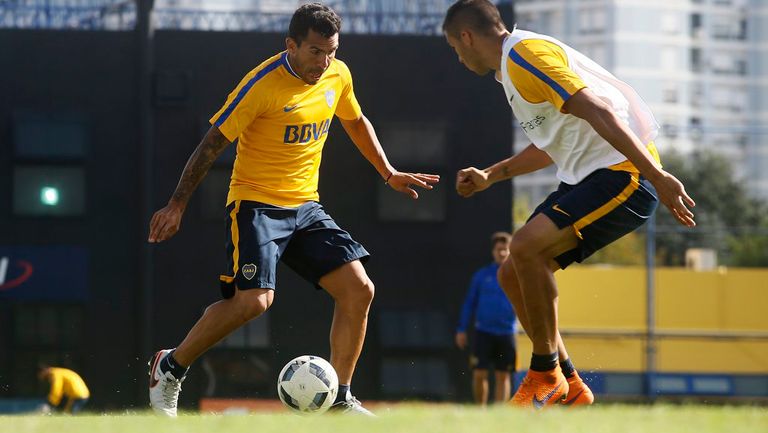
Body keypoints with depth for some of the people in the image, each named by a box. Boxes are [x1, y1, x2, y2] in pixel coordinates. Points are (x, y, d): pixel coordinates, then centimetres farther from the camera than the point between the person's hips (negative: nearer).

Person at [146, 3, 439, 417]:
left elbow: (356, 122, 24)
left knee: (359, 289, -6)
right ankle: (169, 368, -3)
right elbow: (213, 143, -14)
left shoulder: (338, 75, 2)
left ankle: (339, 400, 3)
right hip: (256, 203, -7)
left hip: (305, 206, 7)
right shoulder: (263, 84, -18)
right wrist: (177, 204, -17)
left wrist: (389, 174, 24)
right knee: (253, 299, -23)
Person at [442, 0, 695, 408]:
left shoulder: (525, 54, -14)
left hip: (622, 172, -11)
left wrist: (657, 175, -30)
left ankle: (545, 375, -11)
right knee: (512, 275, 7)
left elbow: (597, 111, -23)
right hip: (584, 176, 11)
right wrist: (490, 175, 32)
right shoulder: (512, 68, 19)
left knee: (526, 246, -25)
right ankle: (568, 387, 13)